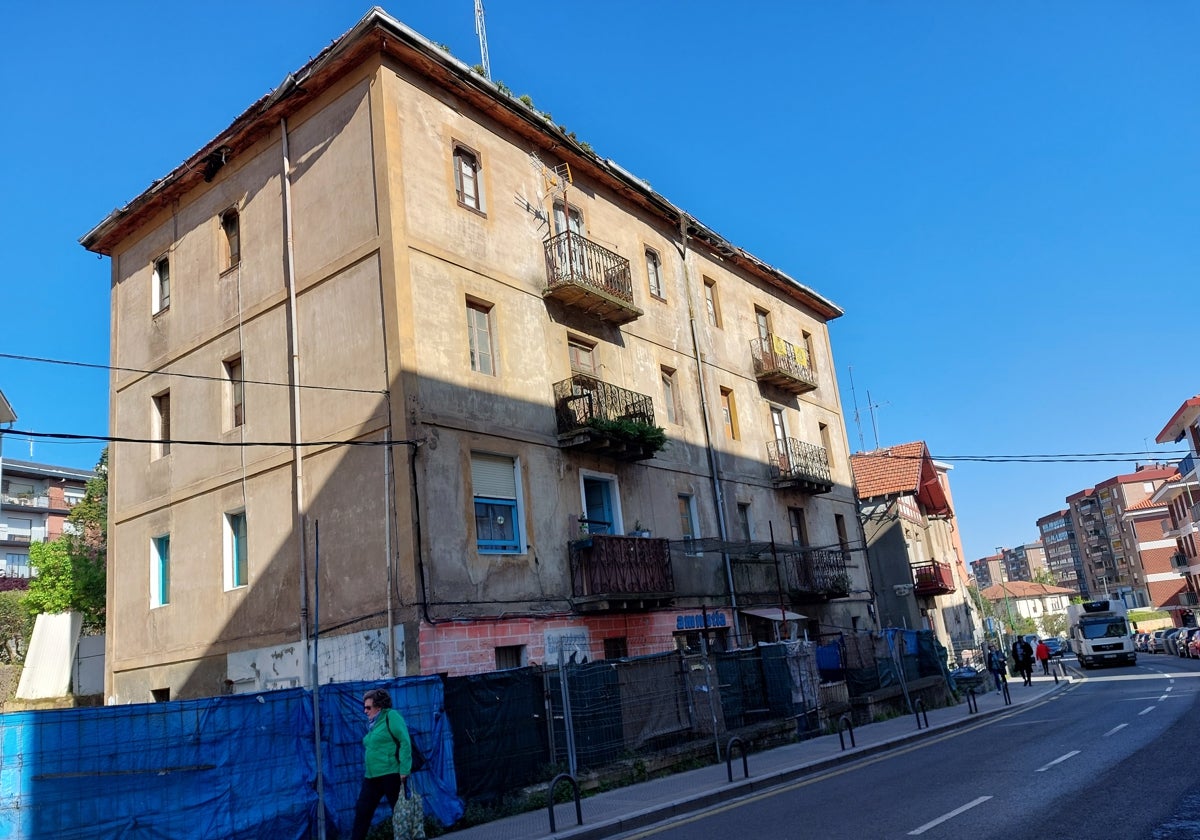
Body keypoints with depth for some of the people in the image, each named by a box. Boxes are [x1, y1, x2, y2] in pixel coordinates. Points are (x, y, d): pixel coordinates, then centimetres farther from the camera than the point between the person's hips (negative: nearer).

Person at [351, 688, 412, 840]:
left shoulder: (391, 716, -8)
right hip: (372, 777, 8)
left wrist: (404, 771, -20)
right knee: (362, 812, 5)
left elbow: (405, 742, -15)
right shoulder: (374, 723, 16)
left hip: (391, 774, -8)